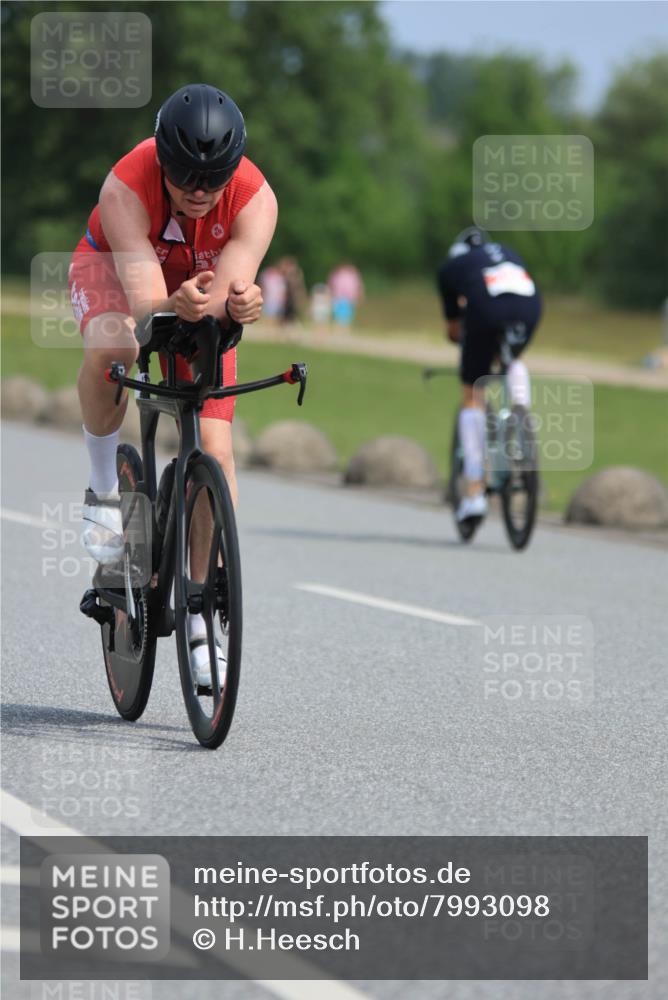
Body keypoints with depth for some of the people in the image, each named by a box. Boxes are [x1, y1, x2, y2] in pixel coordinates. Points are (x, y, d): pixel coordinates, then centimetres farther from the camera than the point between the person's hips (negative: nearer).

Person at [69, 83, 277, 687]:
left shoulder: (255, 201, -32)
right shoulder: (126, 189, -38)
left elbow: (229, 290, -40)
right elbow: (145, 298, -45)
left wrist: (234, 305, -64)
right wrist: (175, 306, -67)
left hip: (201, 287, 2)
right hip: (114, 270, -2)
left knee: (215, 452, -11)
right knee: (113, 348, -40)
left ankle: (199, 622, 0)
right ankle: (105, 489, -14)